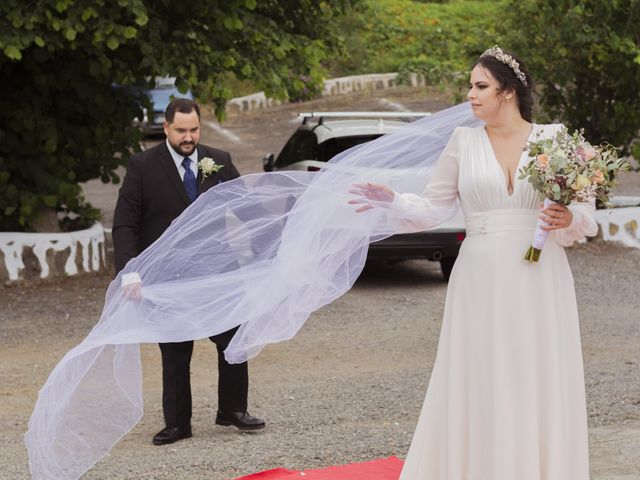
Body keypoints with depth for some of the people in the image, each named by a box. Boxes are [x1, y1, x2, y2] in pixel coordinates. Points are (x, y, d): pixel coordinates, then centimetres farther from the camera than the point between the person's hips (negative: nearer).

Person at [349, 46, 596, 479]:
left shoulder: (554, 138, 4)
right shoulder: (464, 141, 6)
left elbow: (586, 212, 6)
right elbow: (432, 207, 5)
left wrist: (569, 219, -15)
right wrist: (394, 203, -12)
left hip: (540, 283, 0)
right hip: (482, 281, 0)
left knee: (540, 391, 2)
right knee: (481, 392, 0)